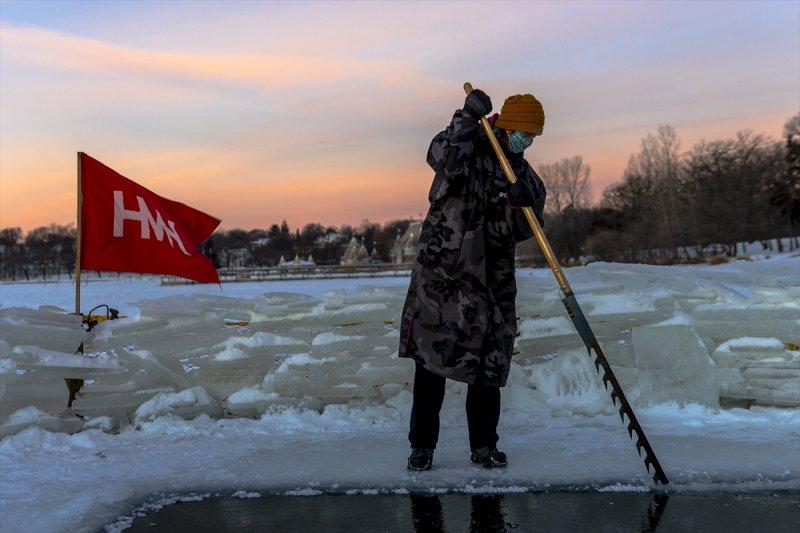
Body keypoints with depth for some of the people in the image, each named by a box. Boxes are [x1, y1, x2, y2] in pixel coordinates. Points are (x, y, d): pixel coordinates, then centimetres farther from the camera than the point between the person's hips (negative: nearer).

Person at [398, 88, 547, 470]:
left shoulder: (527, 178, 14)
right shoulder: (468, 149, 1)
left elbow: (520, 231, 1)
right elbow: (442, 158, -23)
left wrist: (522, 204, -19)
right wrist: (468, 117, -23)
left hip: (492, 277, 4)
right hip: (442, 266, -4)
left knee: (489, 363, 5)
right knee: (431, 353, -4)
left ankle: (484, 445, 17)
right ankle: (422, 444, 6)